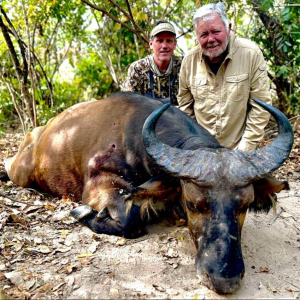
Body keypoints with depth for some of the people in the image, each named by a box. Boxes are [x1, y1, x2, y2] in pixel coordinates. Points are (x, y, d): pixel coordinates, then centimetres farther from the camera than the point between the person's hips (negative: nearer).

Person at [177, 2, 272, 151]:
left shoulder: (251, 54, -13)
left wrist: (247, 147, -12)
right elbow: (185, 104, 5)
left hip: (238, 148, -2)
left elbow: (260, 106, -11)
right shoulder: (190, 60, -6)